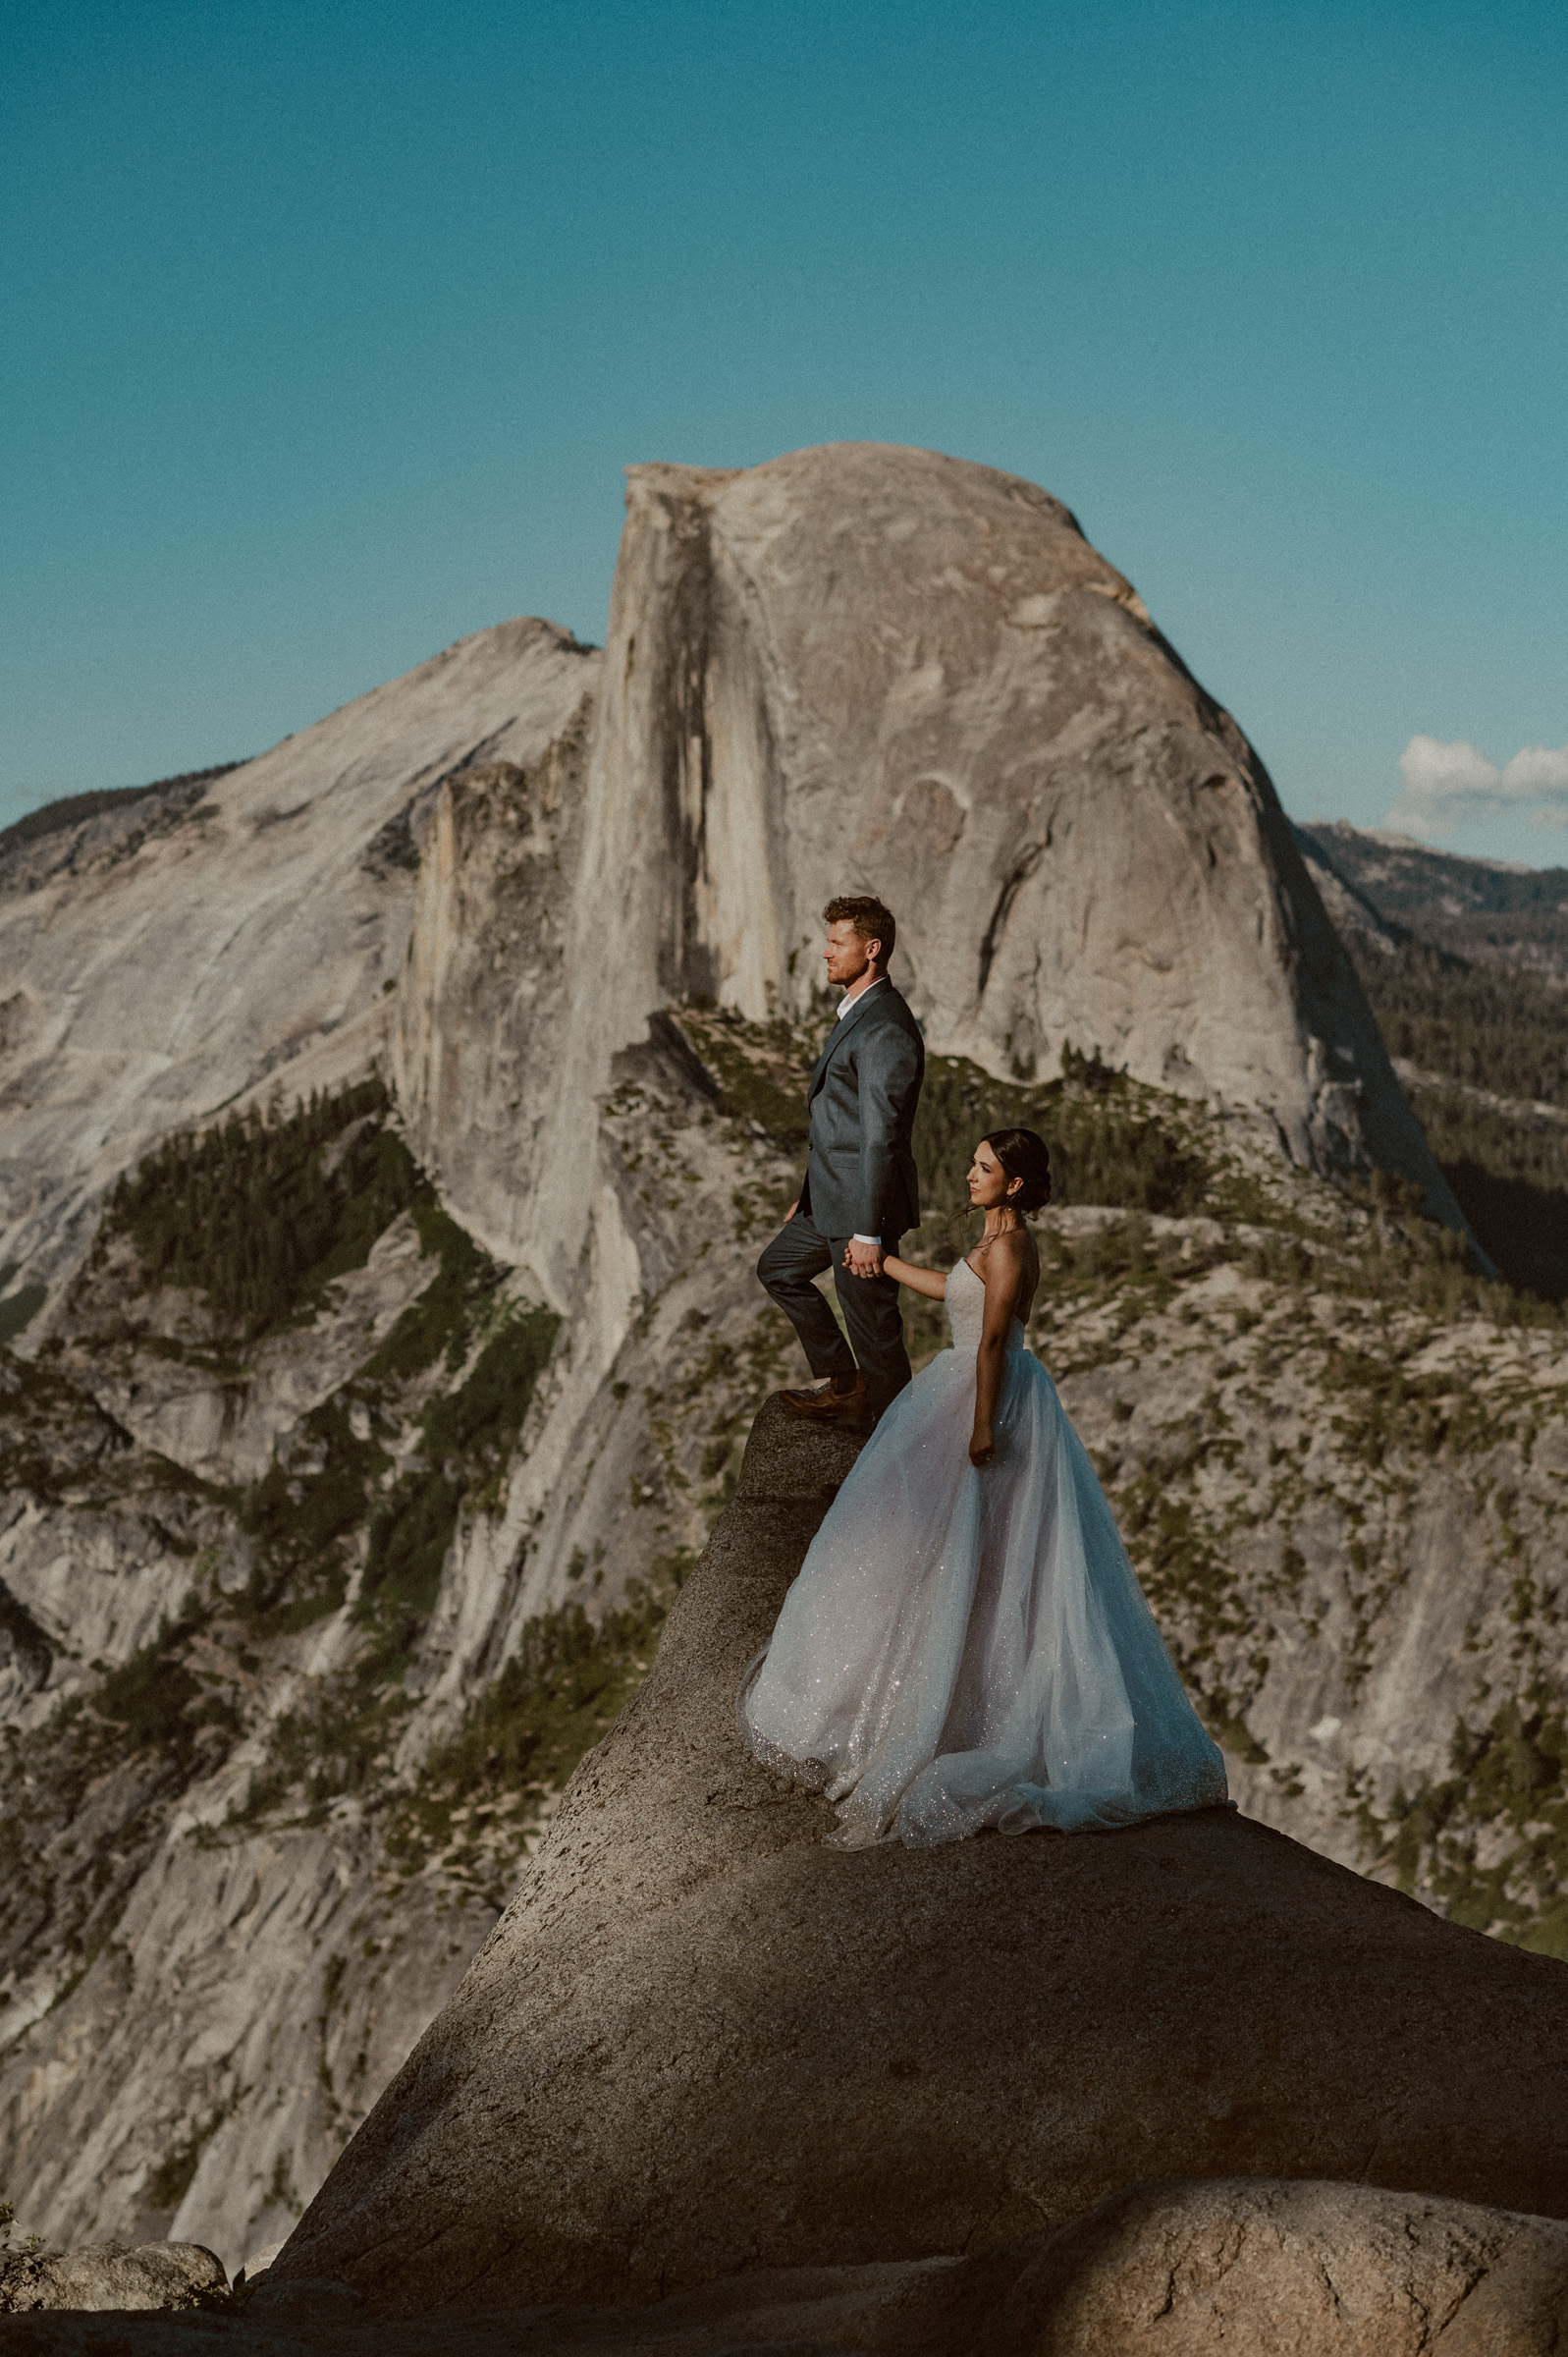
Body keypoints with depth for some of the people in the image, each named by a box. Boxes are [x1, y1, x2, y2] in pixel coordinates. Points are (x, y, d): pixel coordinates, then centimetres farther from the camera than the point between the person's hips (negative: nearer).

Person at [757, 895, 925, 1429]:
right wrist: (811, 1194, 23)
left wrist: (868, 1232, -24)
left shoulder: (884, 1029, -22)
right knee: (778, 1269, 24)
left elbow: (881, 1135, -25)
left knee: (873, 1329, 1)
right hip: (833, 1194, 11)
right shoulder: (860, 1010, 11)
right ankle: (846, 1387, 31)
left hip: (863, 1203, -11)